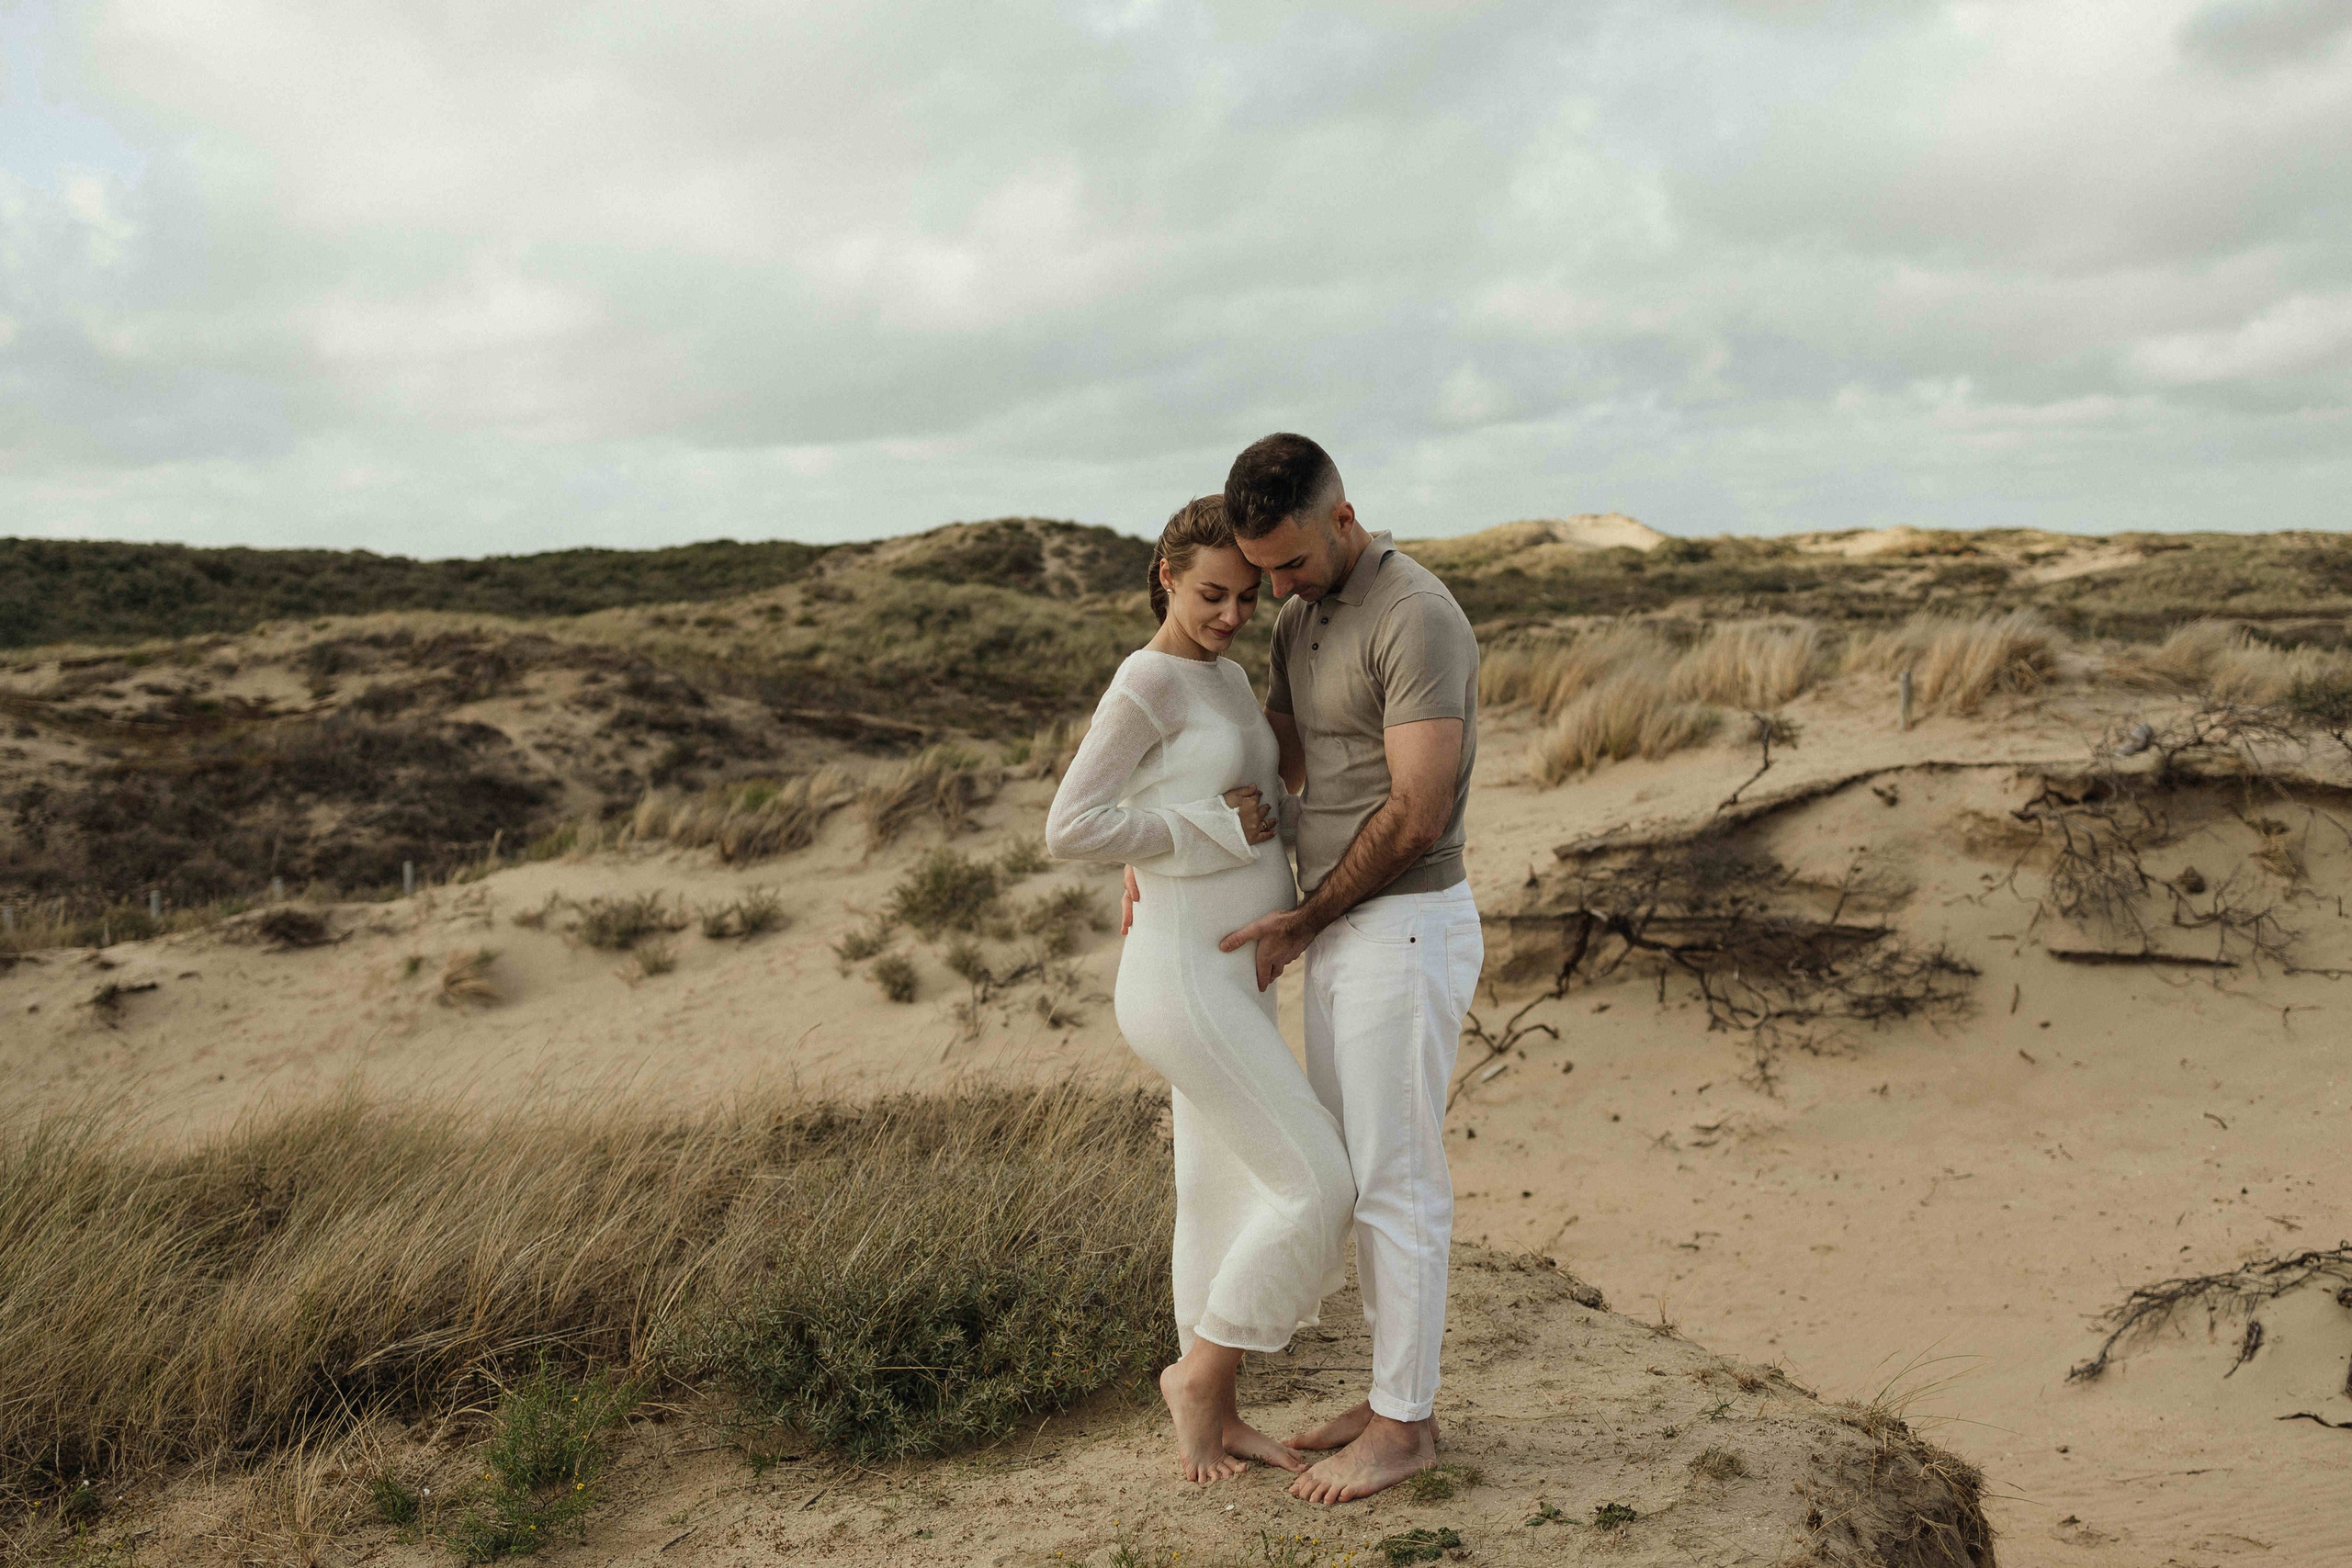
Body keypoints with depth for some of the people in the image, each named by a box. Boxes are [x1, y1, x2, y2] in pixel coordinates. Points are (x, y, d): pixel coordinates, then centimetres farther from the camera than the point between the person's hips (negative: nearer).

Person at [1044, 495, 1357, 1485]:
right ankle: (1200, 1372, 11)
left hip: (1232, 982, 9)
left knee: (1227, 1198, 15)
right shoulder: (1145, 682, -15)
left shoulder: (1224, 681, 13)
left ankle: (1215, 1414, 28)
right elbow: (1068, 830, -20)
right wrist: (1214, 831, -16)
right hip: (1184, 987, -9)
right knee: (1318, 1188, -6)